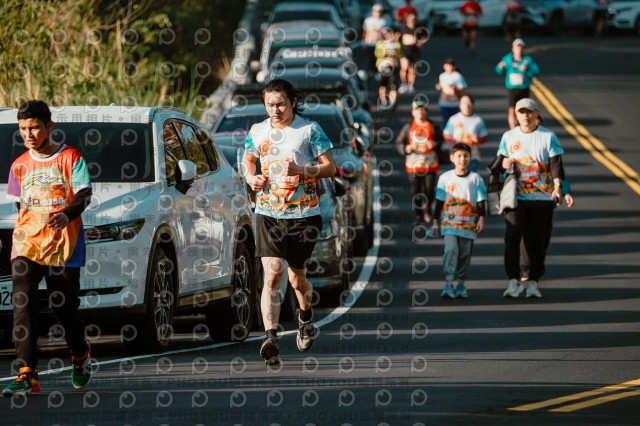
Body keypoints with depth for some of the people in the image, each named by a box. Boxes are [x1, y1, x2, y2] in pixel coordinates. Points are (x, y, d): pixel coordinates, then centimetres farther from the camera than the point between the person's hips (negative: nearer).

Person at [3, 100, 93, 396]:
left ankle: (80, 355, 37)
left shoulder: (70, 158, -1)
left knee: (65, 308, 5)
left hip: (63, 244, -3)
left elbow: (84, 194, -12)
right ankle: (27, 375, -19)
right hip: (27, 244, 3)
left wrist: (67, 215, -30)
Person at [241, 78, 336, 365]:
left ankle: (306, 317, 44)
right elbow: (247, 160, 24)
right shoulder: (257, 132, 6)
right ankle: (271, 338, -25)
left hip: (304, 214, -1)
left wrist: (301, 170, -22)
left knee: (297, 277, 11)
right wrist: (251, 178, 2)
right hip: (268, 214, 1)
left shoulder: (309, 130, -4)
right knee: (272, 276, -15)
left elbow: (330, 167, -5)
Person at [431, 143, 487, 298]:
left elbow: (481, 201, 9)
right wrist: (435, 221, 10)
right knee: (451, 250, -17)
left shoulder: (475, 178, 5)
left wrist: (481, 219, 0)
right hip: (450, 221, -1)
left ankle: (461, 284, 15)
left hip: (469, 223, 1)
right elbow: (439, 202, 11)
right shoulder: (445, 178, 6)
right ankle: (449, 283, -18)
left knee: (465, 254, 4)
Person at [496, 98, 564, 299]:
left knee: (538, 240, 1)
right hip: (515, 197, 1)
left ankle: (533, 281, 9)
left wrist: (557, 188, -15)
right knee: (512, 237, -12)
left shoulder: (548, 136, 3)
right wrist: (504, 163, -8)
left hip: (542, 197, -1)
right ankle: (513, 280, -11)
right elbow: (500, 161, 17)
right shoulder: (509, 136, 11)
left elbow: (556, 164, -2)